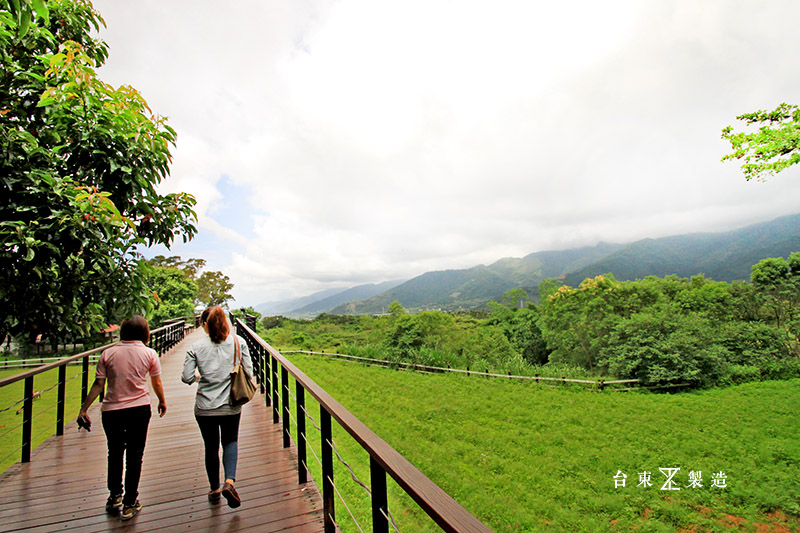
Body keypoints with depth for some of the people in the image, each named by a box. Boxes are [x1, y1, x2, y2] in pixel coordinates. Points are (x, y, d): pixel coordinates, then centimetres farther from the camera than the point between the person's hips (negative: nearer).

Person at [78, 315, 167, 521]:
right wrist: (162, 402, 19)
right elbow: (157, 384, 2)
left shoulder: (108, 353, -2)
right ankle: (129, 504, 16)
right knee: (134, 455, 9)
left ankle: (115, 496, 29)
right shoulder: (149, 353, -4)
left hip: (112, 410, 1)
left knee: (115, 453, 21)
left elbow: (98, 384, -3)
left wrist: (84, 409, 7)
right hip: (139, 409, -1)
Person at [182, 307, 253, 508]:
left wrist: (199, 375, 14)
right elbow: (248, 372, -7)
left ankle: (214, 489, 30)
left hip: (204, 407, 0)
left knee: (211, 447, 17)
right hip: (231, 406, 0)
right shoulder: (238, 342, -6)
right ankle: (230, 481, -1)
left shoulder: (196, 347, -6)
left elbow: (187, 378, -8)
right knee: (230, 441, 19)